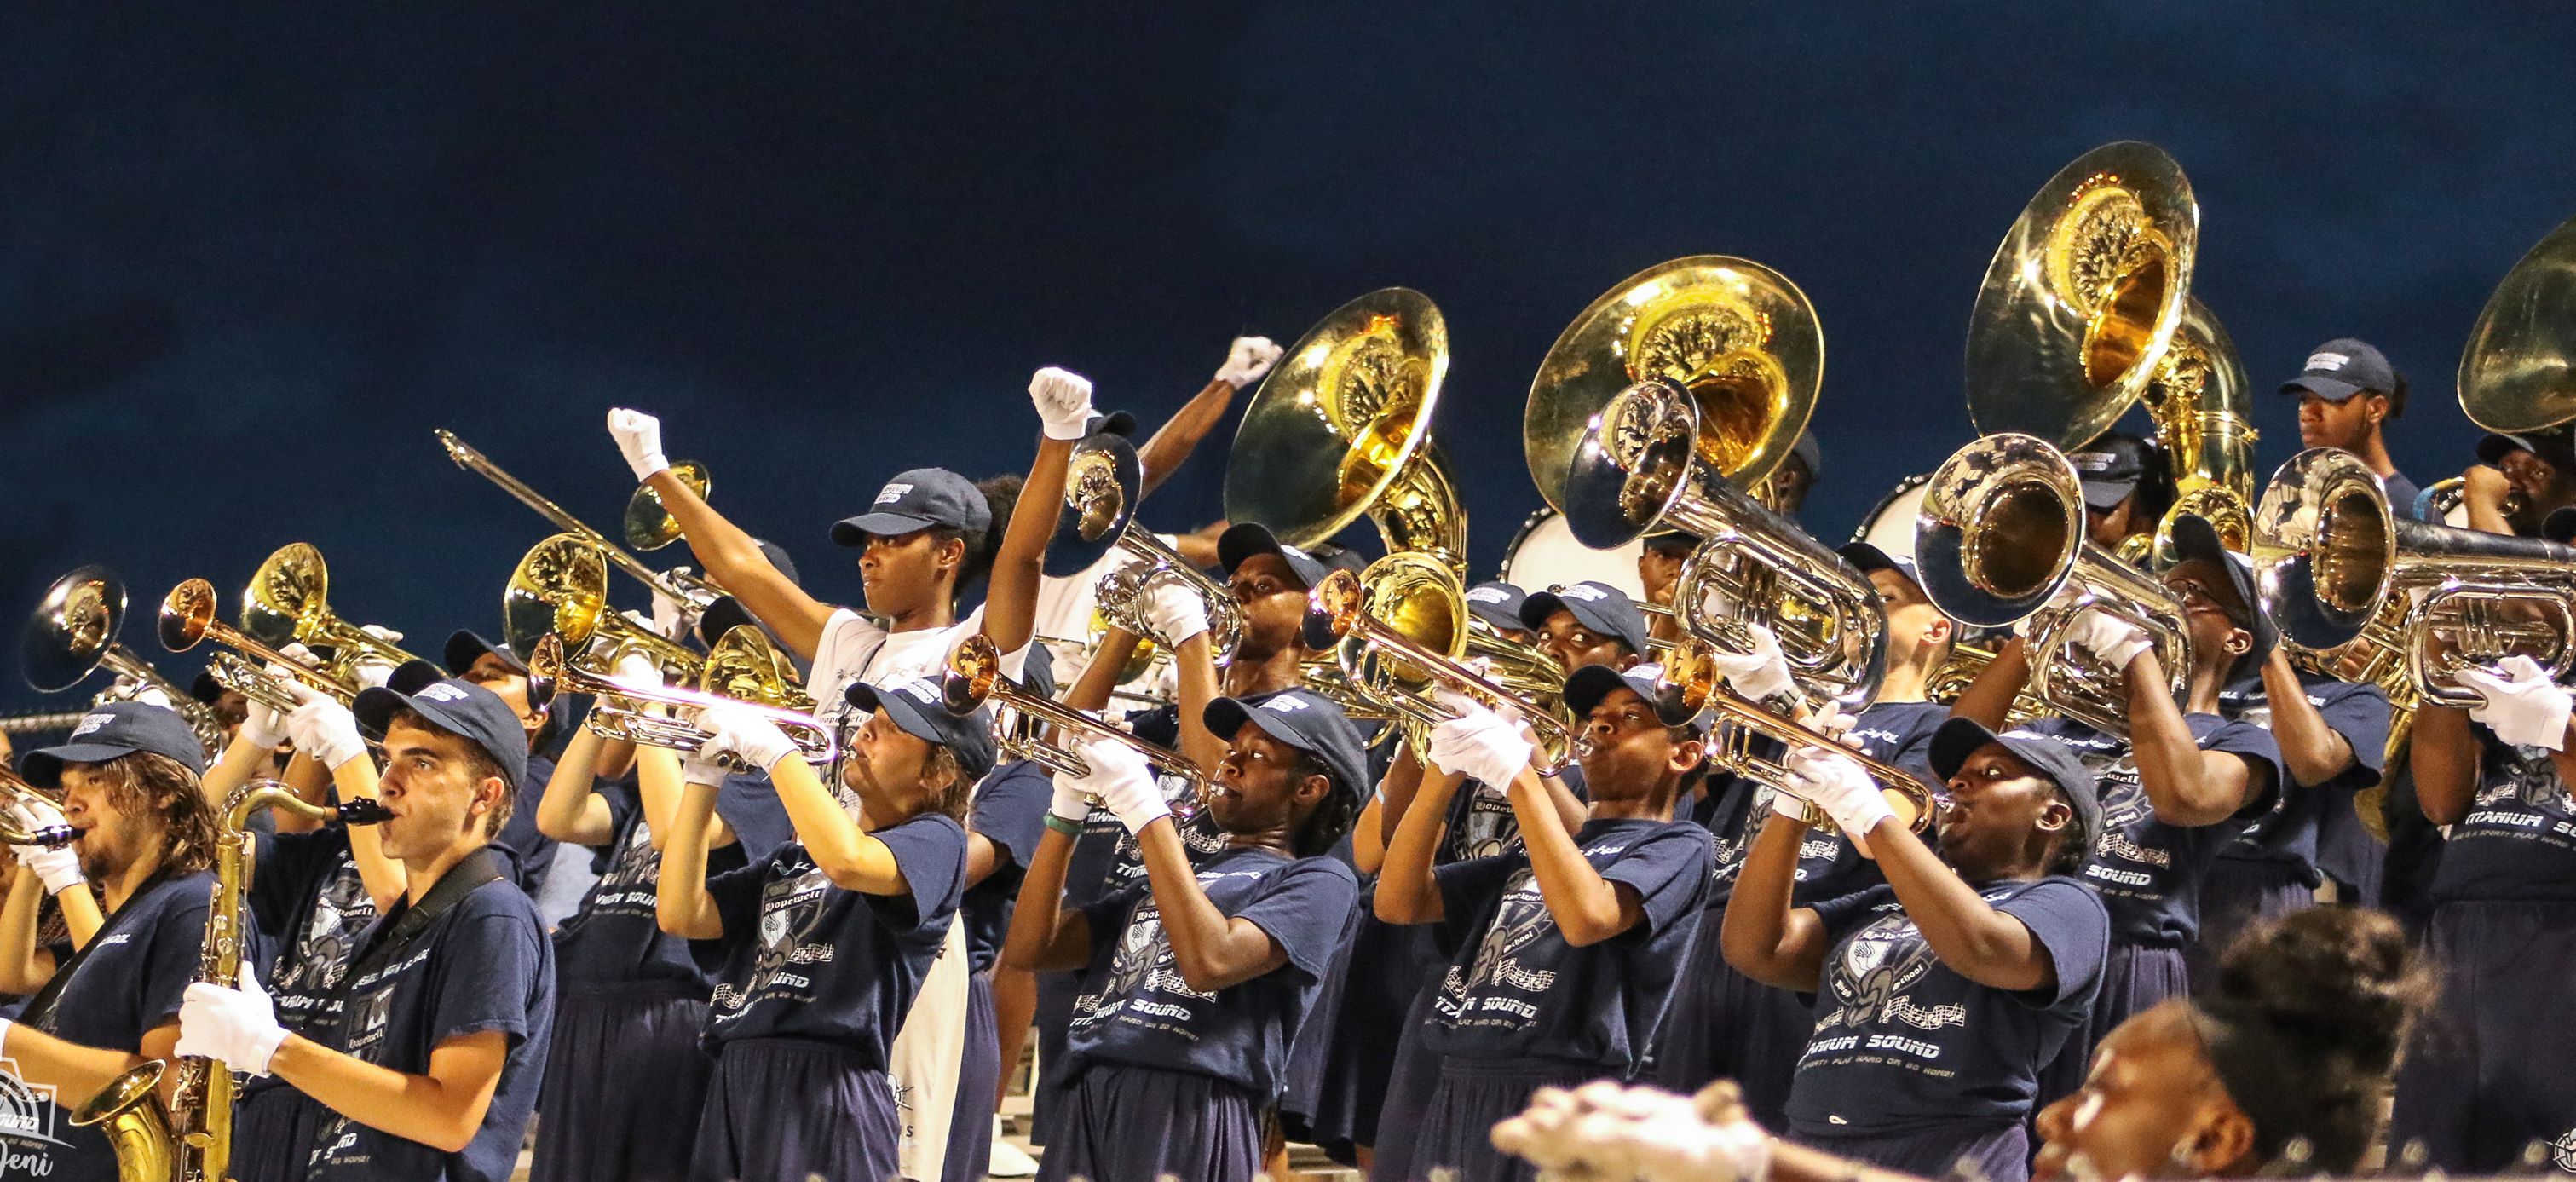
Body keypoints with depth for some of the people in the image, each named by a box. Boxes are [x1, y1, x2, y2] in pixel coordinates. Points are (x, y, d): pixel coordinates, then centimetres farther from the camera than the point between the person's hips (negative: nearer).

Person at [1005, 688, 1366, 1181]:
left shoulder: (1318, 880, 4)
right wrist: (1066, 810, 8)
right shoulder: (1183, 870, 25)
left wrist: (1146, 812, -11)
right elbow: (1032, 947, 17)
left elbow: (1209, 963, -15)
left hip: (1189, 1116, -6)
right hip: (1088, 1109, 6)